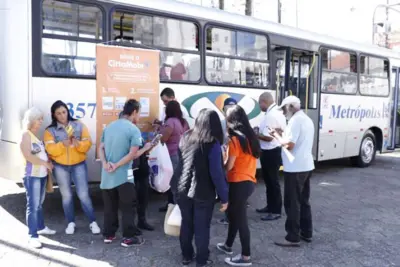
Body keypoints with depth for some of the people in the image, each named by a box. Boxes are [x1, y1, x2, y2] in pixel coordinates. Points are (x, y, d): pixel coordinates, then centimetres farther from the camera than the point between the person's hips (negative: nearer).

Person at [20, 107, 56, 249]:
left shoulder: (37, 134, 13)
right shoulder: (26, 134, -12)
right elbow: (28, 155, -20)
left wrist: (49, 165, 4)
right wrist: (45, 163, -13)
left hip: (42, 174, 8)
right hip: (32, 176, -8)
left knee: (39, 203, 19)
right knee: (33, 205, -7)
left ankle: (41, 227, 32)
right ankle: (33, 236, -4)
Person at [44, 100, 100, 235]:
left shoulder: (79, 125, 0)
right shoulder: (50, 130, -1)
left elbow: (88, 143, -5)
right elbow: (51, 149, -12)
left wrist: (78, 144, -25)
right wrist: (62, 144, -29)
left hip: (79, 165, -1)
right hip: (60, 167, 1)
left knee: (83, 194, -1)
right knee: (66, 195, 11)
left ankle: (93, 222, 10)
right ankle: (71, 223, 25)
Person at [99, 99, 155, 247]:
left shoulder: (109, 126, 11)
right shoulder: (134, 130, -10)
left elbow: (101, 148, 6)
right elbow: (132, 155, -19)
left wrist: (105, 164, -6)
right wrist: (146, 148, -3)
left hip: (107, 175, 6)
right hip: (123, 175, -6)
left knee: (109, 206, 16)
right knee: (128, 207, 5)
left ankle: (108, 235, 23)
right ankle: (128, 237, 9)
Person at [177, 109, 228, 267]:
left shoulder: (186, 138, 1)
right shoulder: (213, 144, -17)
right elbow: (217, 173, -18)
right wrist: (224, 197, -11)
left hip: (183, 190, 5)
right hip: (203, 193, -5)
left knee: (186, 225, 18)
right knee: (202, 228, 8)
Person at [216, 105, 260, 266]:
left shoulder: (235, 139, -14)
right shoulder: (250, 136, 10)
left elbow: (228, 166, -14)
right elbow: (245, 160, 10)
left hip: (239, 183, -9)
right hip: (250, 181, 9)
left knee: (240, 218, 0)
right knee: (234, 214, 22)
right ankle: (228, 245, 38)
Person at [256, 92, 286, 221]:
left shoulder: (270, 115, -22)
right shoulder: (278, 112, 12)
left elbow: (268, 137, -25)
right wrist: (260, 130, 8)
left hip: (270, 153, -11)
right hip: (275, 150, 11)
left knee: (272, 182, 0)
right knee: (270, 180, 20)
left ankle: (276, 211, 11)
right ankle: (271, 206, 33)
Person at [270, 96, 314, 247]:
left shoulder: (295, 120, -17)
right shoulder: (307, 120, 15)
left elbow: (289, 145, -23)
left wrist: (277, 135, -8)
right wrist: (283, 134, 13)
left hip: (295, 168, -10)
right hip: (306, 166, 10)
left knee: (292, 203, -2)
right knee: (303, 201, 17)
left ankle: (293, 238, 3)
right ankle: (306, 233, 25)